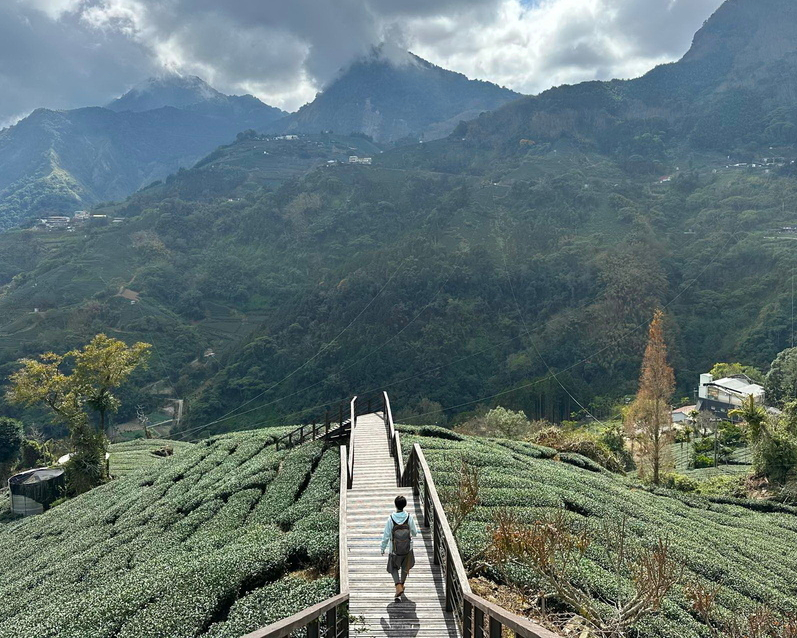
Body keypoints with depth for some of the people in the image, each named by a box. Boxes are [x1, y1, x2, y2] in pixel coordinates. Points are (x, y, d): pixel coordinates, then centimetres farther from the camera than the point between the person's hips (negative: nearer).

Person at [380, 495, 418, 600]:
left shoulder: (391, 518, -19)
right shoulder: (409, 517, -15)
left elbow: (386, 535, -13)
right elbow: (415, 532, -3)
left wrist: (383, 548, 0)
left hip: (394, 549, -2)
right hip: (407, 548, 2)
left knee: (393, 568, 15)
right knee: (405, 567, 24)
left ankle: (398, 586, -5)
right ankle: (402, 585, 38)